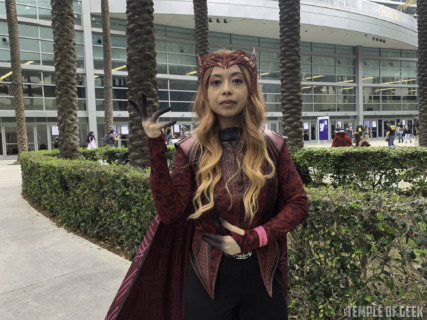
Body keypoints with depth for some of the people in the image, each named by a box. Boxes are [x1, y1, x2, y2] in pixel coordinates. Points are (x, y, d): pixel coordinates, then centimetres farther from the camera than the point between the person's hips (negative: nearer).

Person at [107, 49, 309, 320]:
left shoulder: (272, 146, -5)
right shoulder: (191, 151, -7)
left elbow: (299, 204, -3)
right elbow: (169, 212, -14)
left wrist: (252, 238, -14)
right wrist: (156, 148, -21)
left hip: (263, 276, 1)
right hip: (208, 277, -1)